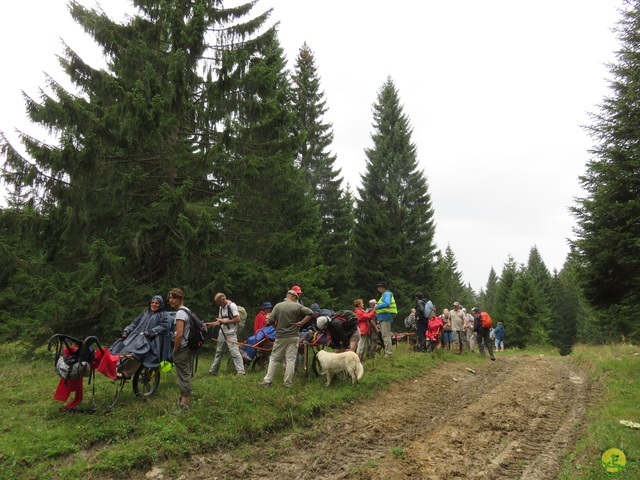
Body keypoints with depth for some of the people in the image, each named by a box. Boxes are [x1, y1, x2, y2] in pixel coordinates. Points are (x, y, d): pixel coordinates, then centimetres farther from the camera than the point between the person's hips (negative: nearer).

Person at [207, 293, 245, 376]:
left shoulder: (232, 306, -13)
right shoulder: (220, 307, 14)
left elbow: (237, 319, -19)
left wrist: (225, 321, -17)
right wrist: (211, 324, 8)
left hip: (231, 334, -8)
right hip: (222, 333, 8)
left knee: (234, 352, -12)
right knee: (219, 352, 16)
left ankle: (240, 371, -12)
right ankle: (213, 371, 26)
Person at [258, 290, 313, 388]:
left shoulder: (278, 306, -2)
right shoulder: (298, 306, -4)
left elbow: (271, 320, -4)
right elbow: (310, 313, -9)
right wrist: (301, 323, -5)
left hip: (280, 337, 1)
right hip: (293, 337, -1)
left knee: (274, 358, 11)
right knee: (290, 360, 3)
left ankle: (267, 380, 10)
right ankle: (288, 383, 6)